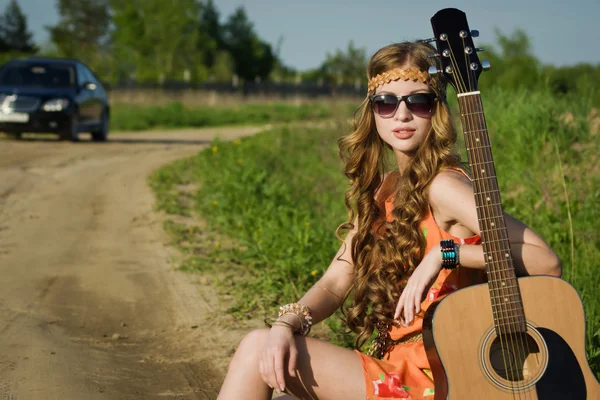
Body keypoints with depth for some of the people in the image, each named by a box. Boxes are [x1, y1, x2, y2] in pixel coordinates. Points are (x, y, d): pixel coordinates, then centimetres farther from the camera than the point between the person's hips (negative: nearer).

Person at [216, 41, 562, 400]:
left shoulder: (441, 186, -14)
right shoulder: (384, 189, 11)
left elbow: (547, 263, -21)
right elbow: (336, 281, 5)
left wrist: (446, 252, -23)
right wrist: (287, 324, -12)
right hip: (390, 363, 8)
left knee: (256, 351, -13)